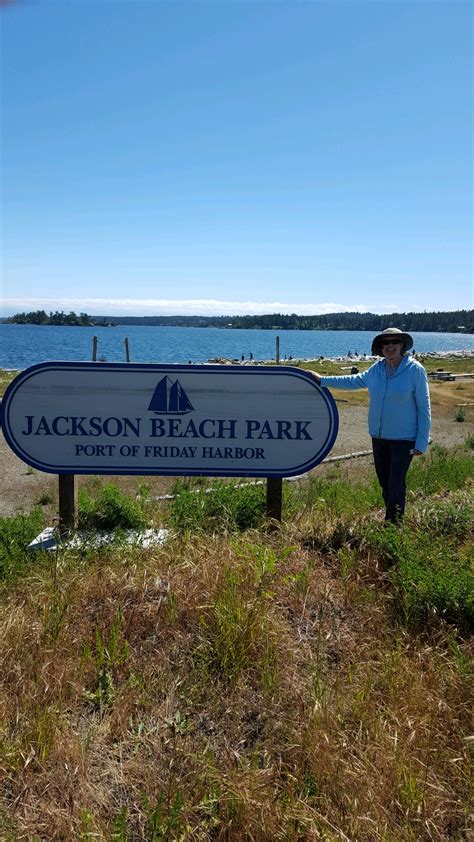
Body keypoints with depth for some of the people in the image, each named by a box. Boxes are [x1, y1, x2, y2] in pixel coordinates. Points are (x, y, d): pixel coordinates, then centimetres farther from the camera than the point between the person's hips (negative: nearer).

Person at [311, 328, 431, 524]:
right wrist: (323, 380, 20)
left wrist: (422, 442, -11)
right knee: (384, 482, 12)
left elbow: (423, 408, -9)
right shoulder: (377, 368, 4)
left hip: (403, 438, -5)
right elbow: (356, 381, 20)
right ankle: (391, 519, 26)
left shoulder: (415, 370, -11)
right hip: (379, 436, 6)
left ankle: (393, 525, 6)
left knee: (396, 484, -8)